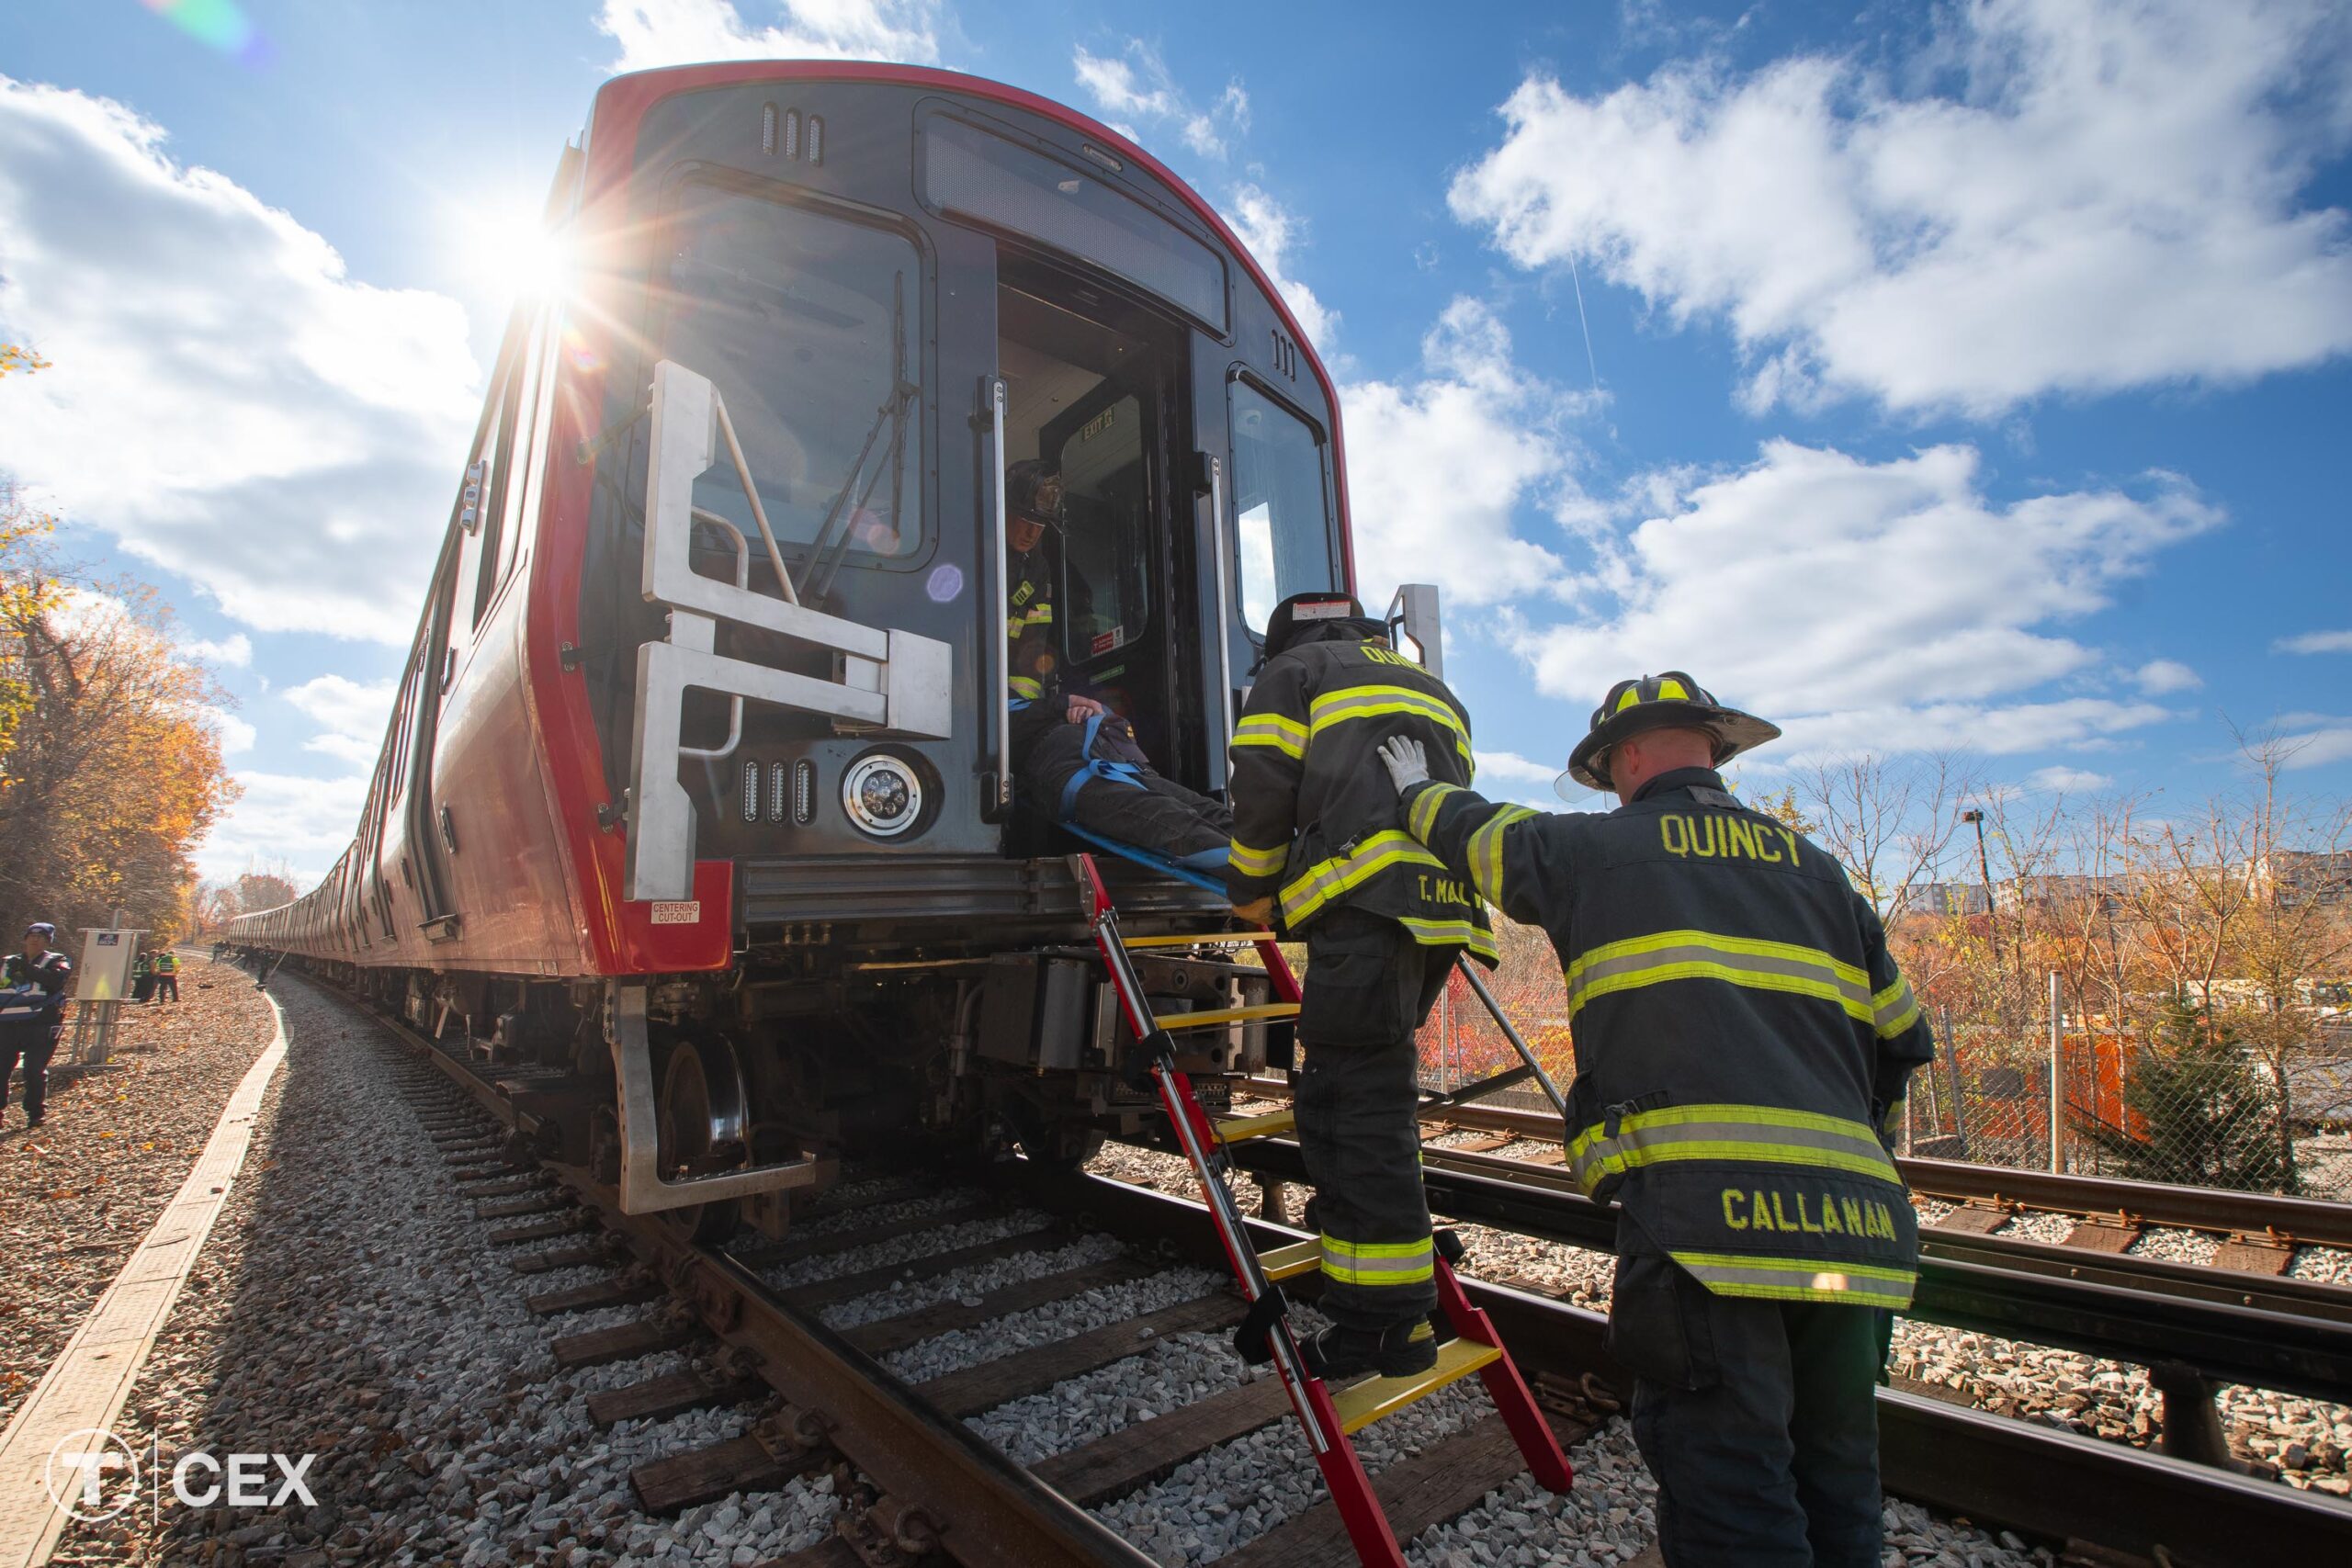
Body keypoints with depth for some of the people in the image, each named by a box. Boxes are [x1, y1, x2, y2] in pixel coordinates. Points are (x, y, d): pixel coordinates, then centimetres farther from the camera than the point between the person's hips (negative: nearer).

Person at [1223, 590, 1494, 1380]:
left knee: (1361, 1103, -7)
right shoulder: (1432, 688, 36)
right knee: (1372, 1086, 14)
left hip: (1367, 896, -8)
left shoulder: (1294, 670, 15)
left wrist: (1252, 888, 13)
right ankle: (1368, 1297, 19)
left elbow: (1263, 783, 1)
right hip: (1447, 899, 8)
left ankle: (1388, 1322, -4)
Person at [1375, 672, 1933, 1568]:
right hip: (1858, 1225, 6)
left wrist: (1419, 791, 42)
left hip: (1702, 1213, -6)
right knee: (1834, 1483, 17)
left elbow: (1485, 834, 22)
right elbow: (1900, 1042, 24)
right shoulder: (1816, 867, 20)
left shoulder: (1595, 848, 6)